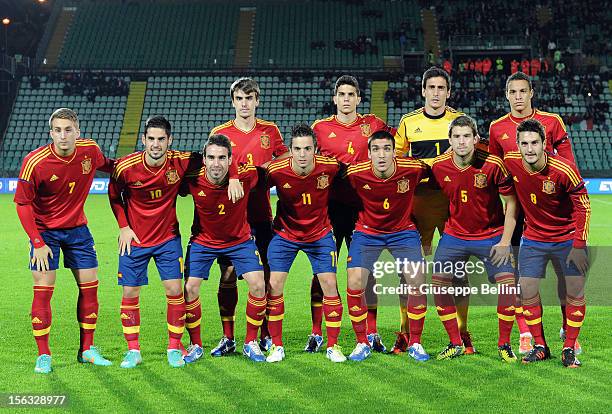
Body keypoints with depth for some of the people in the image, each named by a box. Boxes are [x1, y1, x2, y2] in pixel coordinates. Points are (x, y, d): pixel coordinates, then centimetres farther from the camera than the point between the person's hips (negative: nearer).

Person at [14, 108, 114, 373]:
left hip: (77, 227, 4)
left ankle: (87, 350, 18)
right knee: (43, 290, -7)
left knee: (89, 286, 5)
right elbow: (23, 204, -14)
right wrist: (37, 243, -17)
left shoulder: (90, 151, -12)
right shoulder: (34, 162, -22)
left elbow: (108, 166, 13)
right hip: (44, 230, -4)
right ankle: (43, 356, 4)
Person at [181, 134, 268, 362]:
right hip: (202, 241, 0)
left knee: (258, 285, -11)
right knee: (190, 288, -9)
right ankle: (196, 345, 11)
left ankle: (251, 343, 7)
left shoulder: (245, 175, -25)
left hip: (239, 240, 0)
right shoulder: (193, 180, -25)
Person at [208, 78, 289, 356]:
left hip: (261, 215, 1)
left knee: (265, 275, 3)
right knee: (227, 276, -1)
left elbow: (286, 160, 15)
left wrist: (264, 169, -3)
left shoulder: (270, 131, 6)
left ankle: (266, 335, 14)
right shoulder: (219, 133, 2)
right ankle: (228, 338, 8)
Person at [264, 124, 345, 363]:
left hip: (320, 234, 0)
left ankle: (333, 346, 9)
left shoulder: (329, 167, -20)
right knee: (274, 285, -6)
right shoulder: (276, 170, -23)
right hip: (285, 233, 0)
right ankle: (277, 345, 8)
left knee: (330, 284, -4)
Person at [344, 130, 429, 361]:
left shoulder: (413, 169, -20)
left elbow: (432, 172, 3)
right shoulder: (355, 173, -21)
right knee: (354, 283, -14)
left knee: (418, 282, -12)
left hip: (403, 231, 0)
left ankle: (415, 343, 8)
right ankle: (362, 344, 5)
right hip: (367, 232, 0)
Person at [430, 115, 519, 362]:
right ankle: (455, 344, 9)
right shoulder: (439, 166, -9)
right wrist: (444, 229, 6)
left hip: (491, 236, -2)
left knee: (508, 282, -13)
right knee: (437, 284, -6)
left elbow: (511, 202, -8)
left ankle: (504, 344, 5)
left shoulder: (493, 165, -17)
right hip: (455, 235, 2)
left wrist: (505, 241, -11)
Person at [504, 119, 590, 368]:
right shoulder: (510, 162, -14)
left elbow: (584, 206, -12)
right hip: (533, 239, 3)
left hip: (567, 238, -3)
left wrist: (579, 245, -14)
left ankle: (569, 349, 10)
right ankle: (540, 347, 13)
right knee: (527, 293, -2)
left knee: (575, 293, -3)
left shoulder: (563, 170, -22)